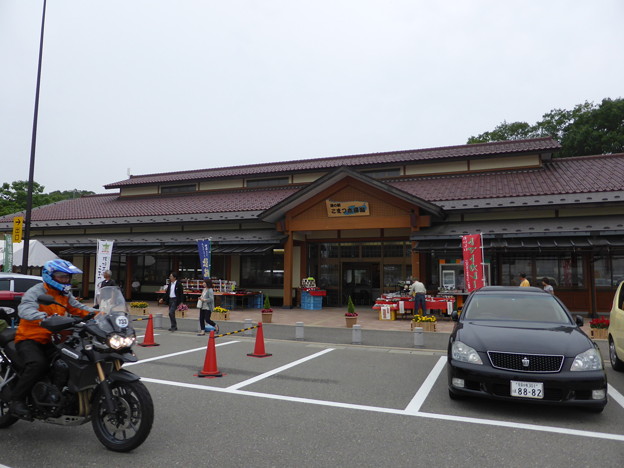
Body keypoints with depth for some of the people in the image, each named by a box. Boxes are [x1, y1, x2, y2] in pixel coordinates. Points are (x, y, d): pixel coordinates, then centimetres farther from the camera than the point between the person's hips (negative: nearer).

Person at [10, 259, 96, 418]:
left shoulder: (65, 295, 13)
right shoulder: (36, 292, -13)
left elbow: (78, 308, 8)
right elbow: (25, 309, -31)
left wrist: (96, 313, -12)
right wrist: (45, 318, -51)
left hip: (49, 341, 7)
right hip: (29, 339, -7)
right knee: (38, 364, -33)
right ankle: (17, 400, -18)